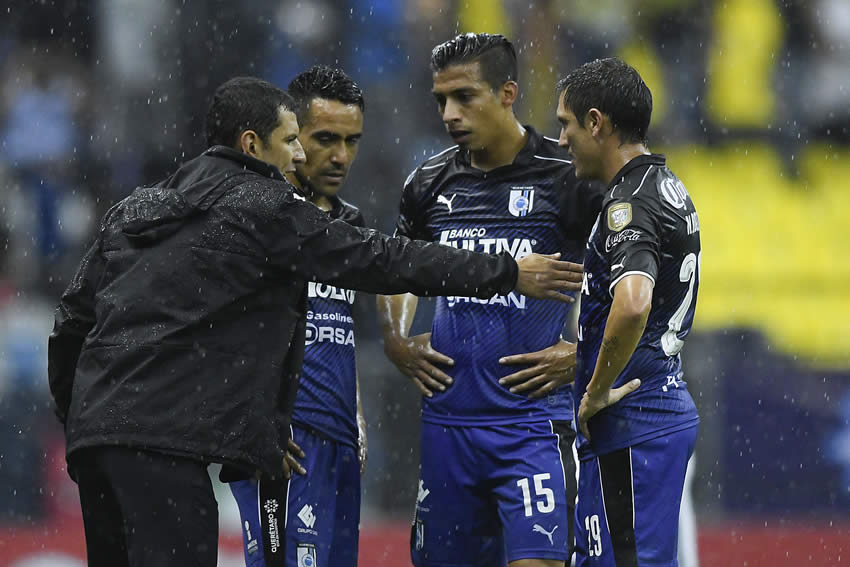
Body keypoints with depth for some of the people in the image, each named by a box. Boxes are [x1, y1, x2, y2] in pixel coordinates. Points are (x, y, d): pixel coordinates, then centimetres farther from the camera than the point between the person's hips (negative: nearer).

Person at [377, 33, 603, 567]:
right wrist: (396, 340, 13)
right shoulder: (430, 183, 9)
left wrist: (583, 355, -8)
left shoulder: (567, 177, -7)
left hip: (531, 418, -5)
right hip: (447, 418, 5)